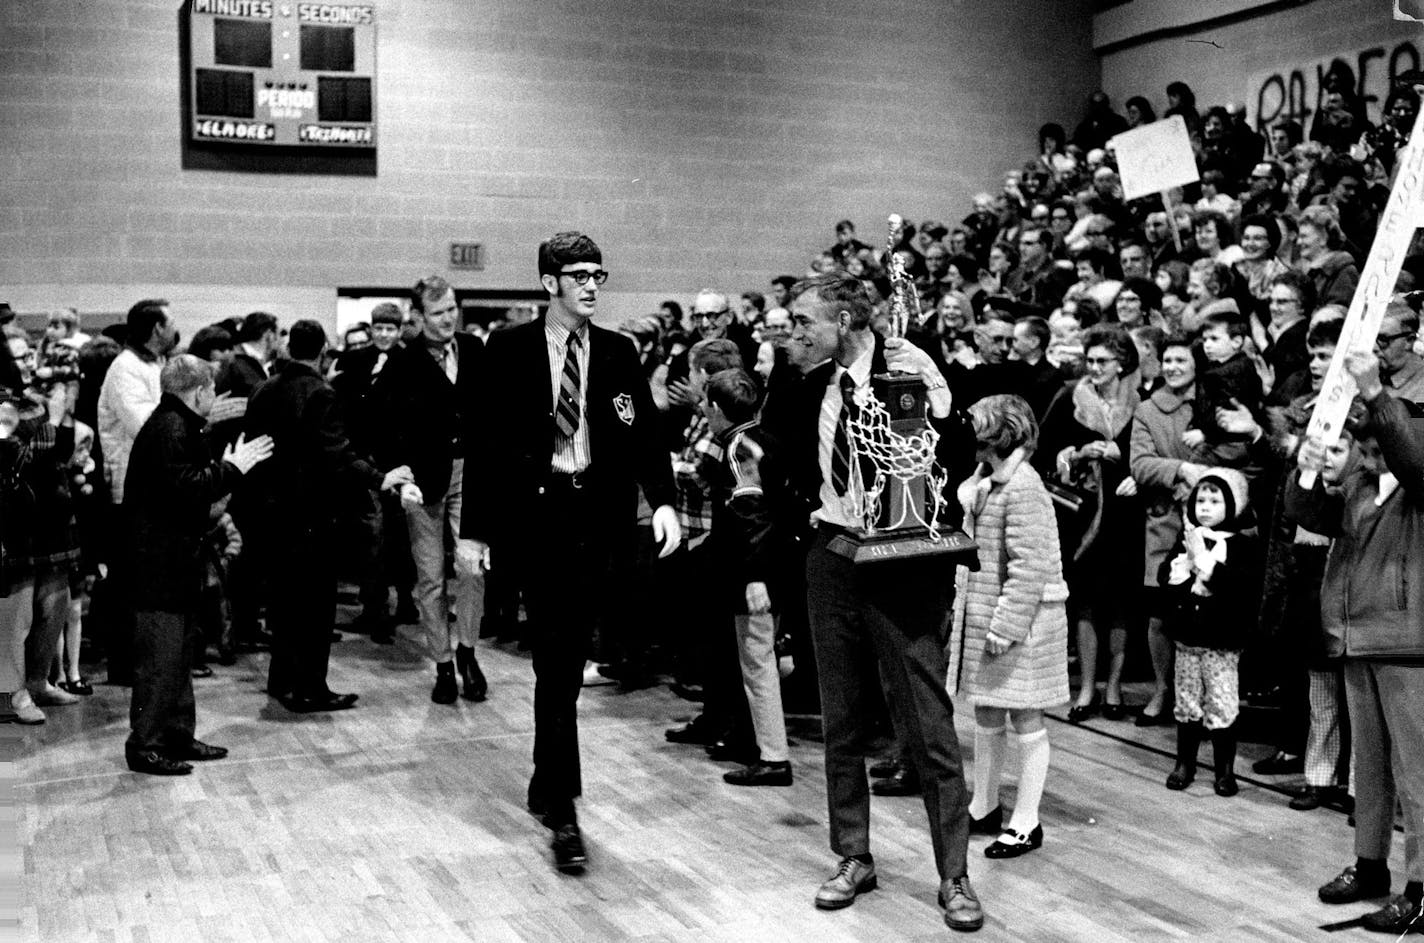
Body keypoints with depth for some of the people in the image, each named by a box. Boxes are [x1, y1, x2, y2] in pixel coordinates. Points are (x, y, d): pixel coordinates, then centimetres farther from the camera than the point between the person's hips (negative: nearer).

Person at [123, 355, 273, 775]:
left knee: (180, 650, 17)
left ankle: (178, 735, 26)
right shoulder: (169, 429, -17)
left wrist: (227, 466, 10)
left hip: (175, 558, 11)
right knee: (159, 657, -6)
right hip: (160, 562, -11)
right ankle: (145, 747, 0)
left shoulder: (178, 425, 16)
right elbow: (185, 488, -26)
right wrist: (232, 467, -18)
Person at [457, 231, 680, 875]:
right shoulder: (510, 350, 1)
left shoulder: (618, 352, 9)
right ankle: (561, 805, -2)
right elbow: (484, 441, 1)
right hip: (534, 508, -2)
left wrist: (663, 500, -13)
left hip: (596, 513, 3)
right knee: (556, 658, -6)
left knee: (565, 657, 8)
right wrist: (474, 528, -3)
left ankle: (547, 787, 25)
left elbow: (643, 433, 3)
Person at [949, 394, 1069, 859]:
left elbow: (1029, 567, -22)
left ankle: (1026, 823, 10)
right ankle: (983, 807, 30)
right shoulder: (982, 483, 10)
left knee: (1025, 720, 2)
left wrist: (1006, 626, -22)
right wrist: (968, 615, 16)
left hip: (1019, 620, -9)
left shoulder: (1023, 489, -18)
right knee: (986, 714, 17)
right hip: (979, 616, 9)